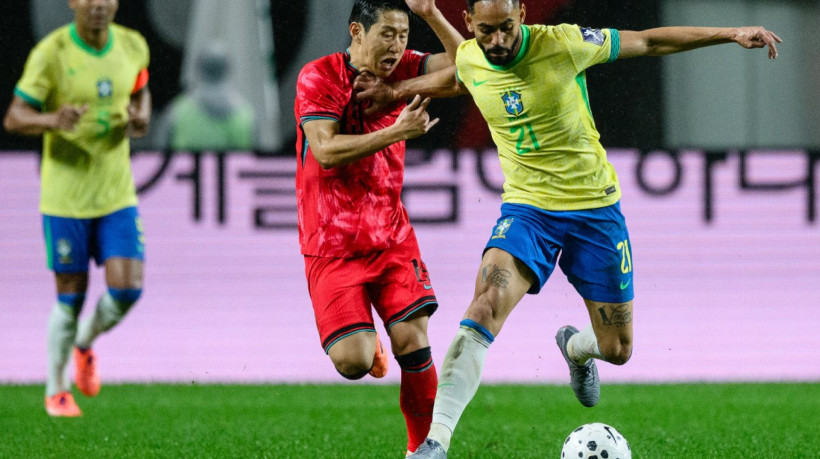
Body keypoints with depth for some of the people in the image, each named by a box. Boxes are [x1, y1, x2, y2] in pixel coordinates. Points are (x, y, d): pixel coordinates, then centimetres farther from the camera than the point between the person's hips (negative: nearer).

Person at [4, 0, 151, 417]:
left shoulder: (133, 46, 1)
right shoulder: (51, 53, -13)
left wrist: (141, 119, -2)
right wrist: (53, 120, -33)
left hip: (117, 194, 4)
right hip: (65, 193, -4)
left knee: (127, 288, -7)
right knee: (71, 296, 1)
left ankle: (85, 344, 25)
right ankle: (56, 391, 22)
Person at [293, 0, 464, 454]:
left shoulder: (401, 69, 4)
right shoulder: (317, 77, -10)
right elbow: (326, 151, -20)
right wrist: (396, 132, -26)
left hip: (392, 236, 4)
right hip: (332, 244, -4)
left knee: (413, 344, -10)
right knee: (352, 362, -14)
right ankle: (368, 347, 24)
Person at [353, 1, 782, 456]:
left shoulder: (563, 44, -15)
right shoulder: (468, 60, -4)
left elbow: (648, 42, -4)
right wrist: (397, 90, 23)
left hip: (594, 205, -1)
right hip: (526, 208, 1)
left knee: (617, 350, 6)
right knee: (484, 308, -28)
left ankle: (576, 346, 47)